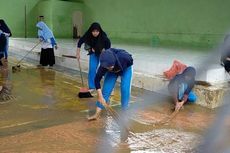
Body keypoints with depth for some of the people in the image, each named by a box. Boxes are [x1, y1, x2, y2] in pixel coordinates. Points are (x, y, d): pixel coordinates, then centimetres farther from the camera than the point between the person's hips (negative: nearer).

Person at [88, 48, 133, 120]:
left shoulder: (123, 57, -42)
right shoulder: (103, 66, -37)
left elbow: (131, 61, -17)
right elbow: (97, 80, -28)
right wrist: (100, 97, -31)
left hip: (125, 69, -1)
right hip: (112, 72, 1)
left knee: (125, 89, -14)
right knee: (106, 89, -8)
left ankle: (124, 112, 2)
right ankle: (97, 114, -5)